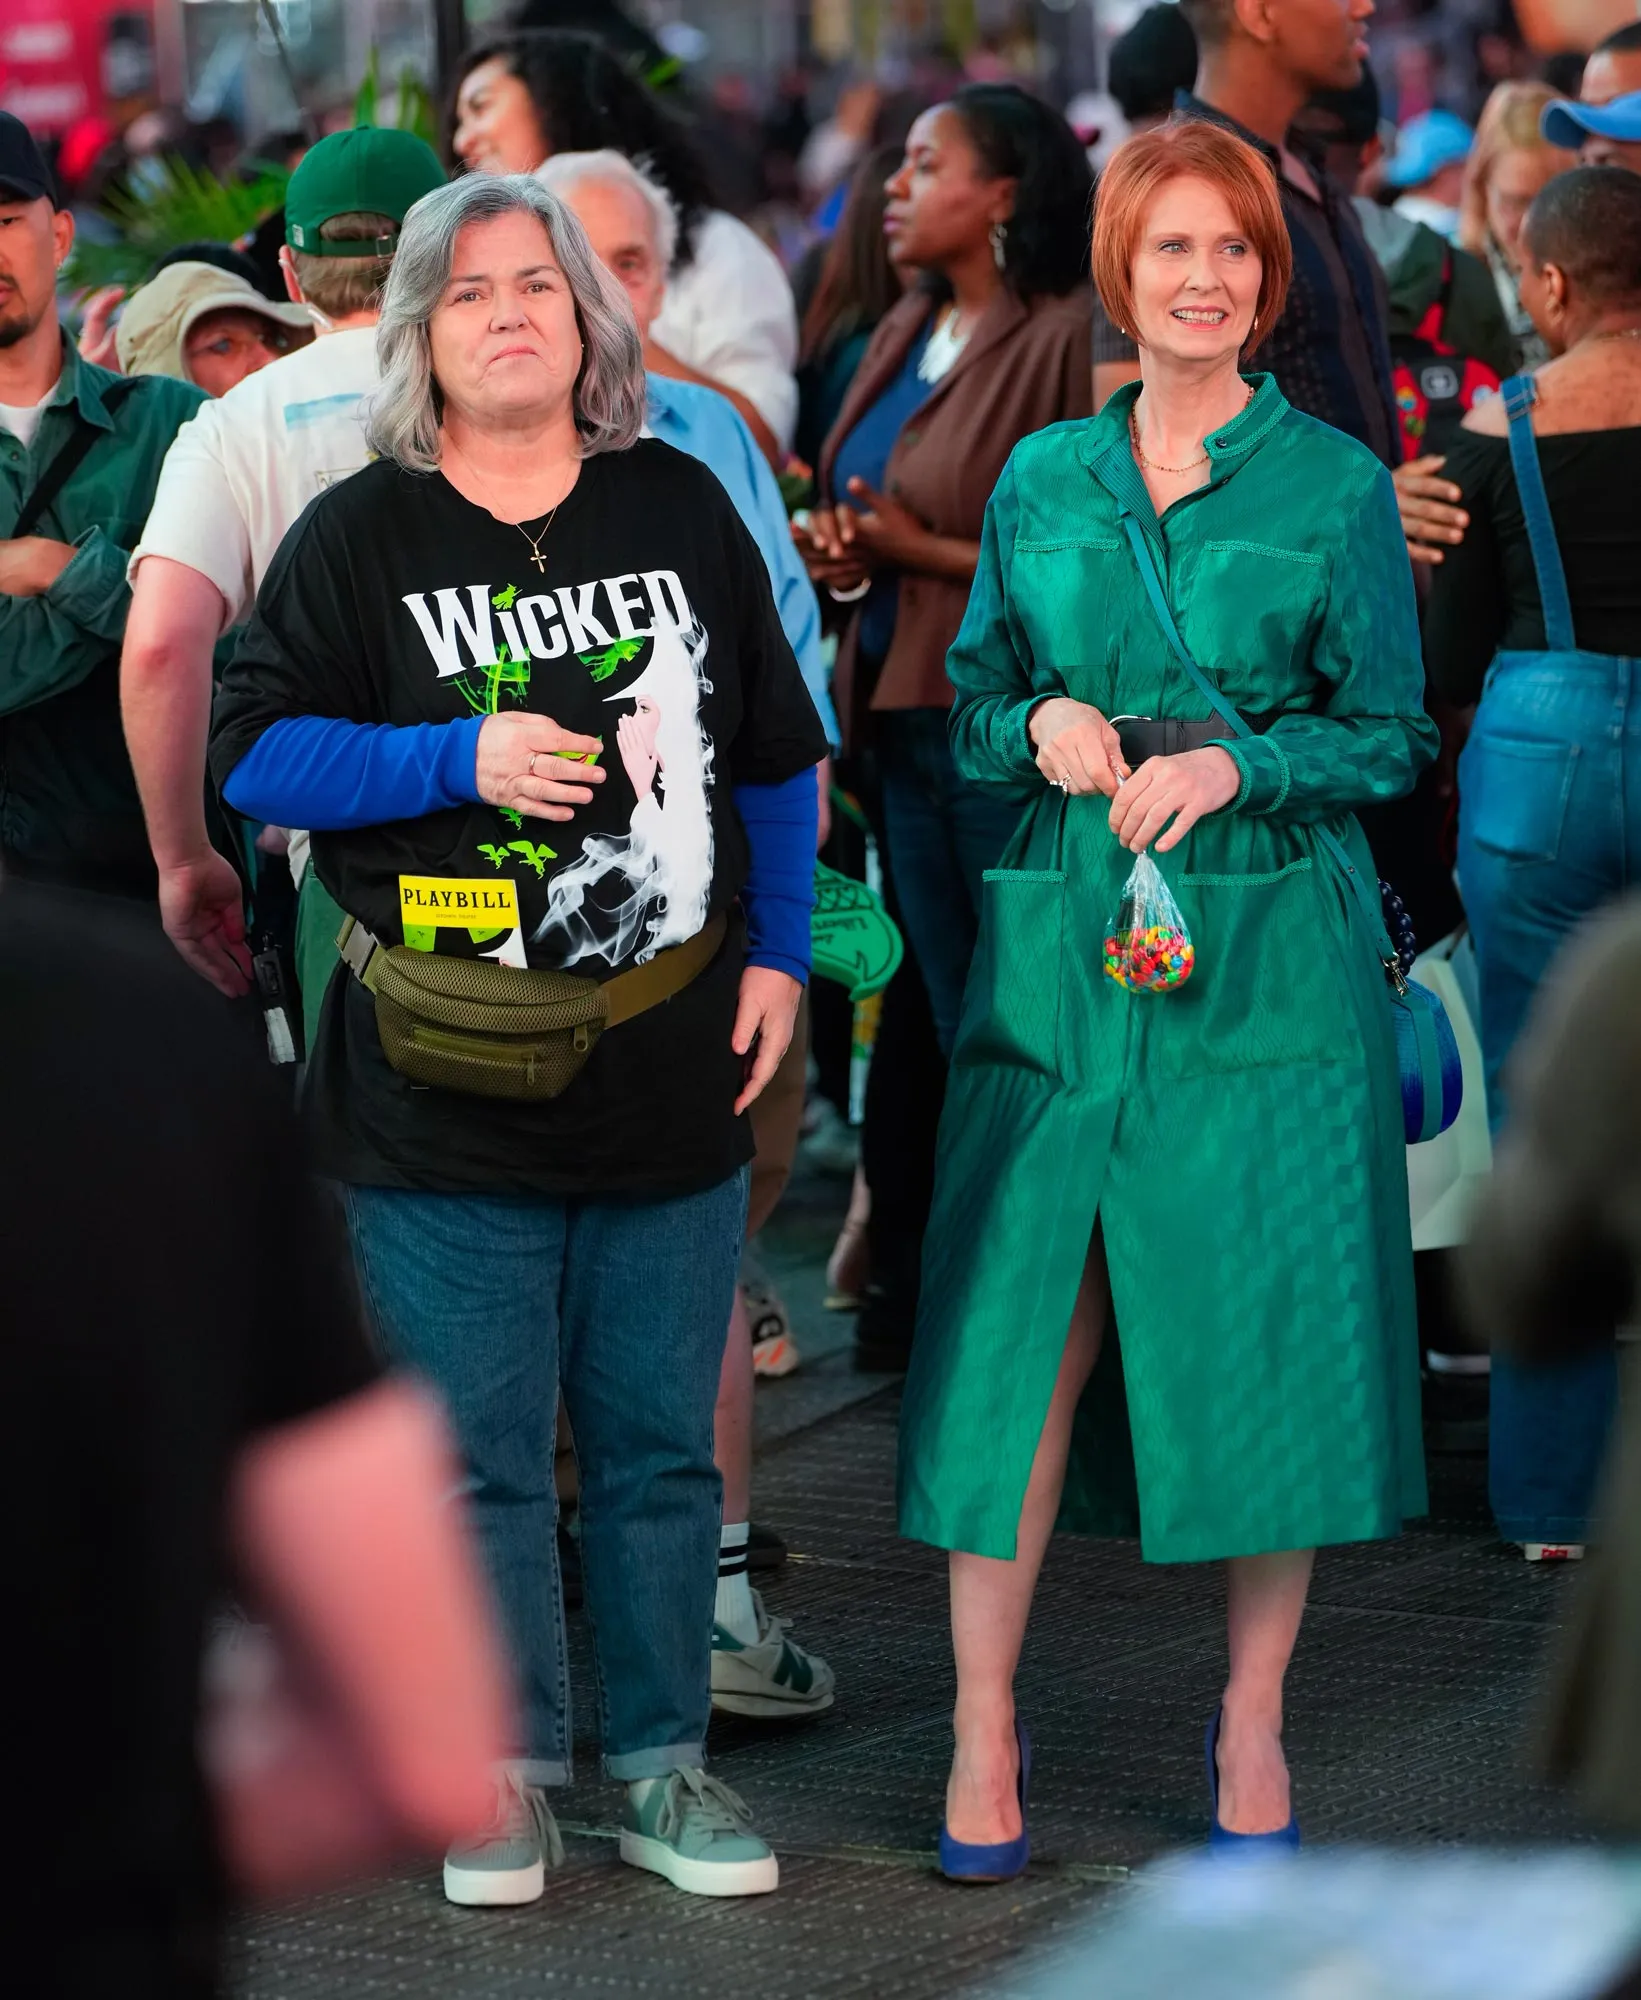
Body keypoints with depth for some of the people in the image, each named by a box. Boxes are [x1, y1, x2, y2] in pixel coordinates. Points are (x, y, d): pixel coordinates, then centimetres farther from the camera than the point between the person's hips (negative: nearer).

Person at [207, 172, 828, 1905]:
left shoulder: (681, 509, 9)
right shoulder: (358, 538, 1)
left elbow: (775, 755, 16)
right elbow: (251, 751, -3)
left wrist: (778, 951, 9)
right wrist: (461, 760, -13)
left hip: (672, 1077, 2)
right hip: (450, 1095, -2)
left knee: (660, 1441, 8)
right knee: (477, 1450, 2)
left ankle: (660, 1763, 18)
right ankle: (504, 1772, 14)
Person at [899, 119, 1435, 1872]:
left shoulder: (1334, 484, 2)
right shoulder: (1040, 480, 10)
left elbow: (1390, 734, 2)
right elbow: (971, 711, 15)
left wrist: (1234, 766, -13)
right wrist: (1042, 727, -6)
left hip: (1269, 956, -2)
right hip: (1063, 943, 2)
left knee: (1269, 1328, 1)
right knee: (1018, 1326, -2)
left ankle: (1251, 1727, 14)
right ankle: (982, 1730, 5)